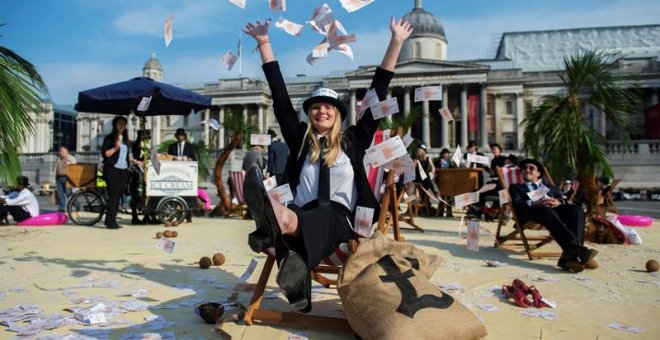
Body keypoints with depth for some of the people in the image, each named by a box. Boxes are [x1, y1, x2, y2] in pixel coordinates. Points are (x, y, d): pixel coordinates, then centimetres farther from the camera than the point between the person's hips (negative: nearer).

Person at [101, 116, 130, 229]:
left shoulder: (125, 139, 19)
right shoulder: (109, 138, 0)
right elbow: (104, 154, -8)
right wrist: (115, 148, -20)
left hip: (123, 170, 6)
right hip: (112, 169, -6)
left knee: (118, 195, 4)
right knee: (113, 195, -10)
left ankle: (110, 220, 9)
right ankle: (111, 222, -7)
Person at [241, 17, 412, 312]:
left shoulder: (353, 140, 19)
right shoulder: (300, 139, 22)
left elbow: (377, 94, 17)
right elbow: (280, 97, 20)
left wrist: (396, 42, 17)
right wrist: (264, 42, 22)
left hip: (341, 218, -2)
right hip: (305, 214, 2)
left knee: (320, 219, -40)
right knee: (292, 223, -37)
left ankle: (277, 220, -74)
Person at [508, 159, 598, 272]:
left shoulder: (548, 187, 38)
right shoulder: (516, 187, 27)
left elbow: (563, 199, 20)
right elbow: (516, 204, 6)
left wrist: (558, 202, -6)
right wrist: (534, 203, -14)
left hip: (554, 209, 4)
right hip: (530, 212, -4)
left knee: (577, 209, -27)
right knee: (547, 210, -39)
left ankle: (569, 257, -45)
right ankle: (577, 249, -54)